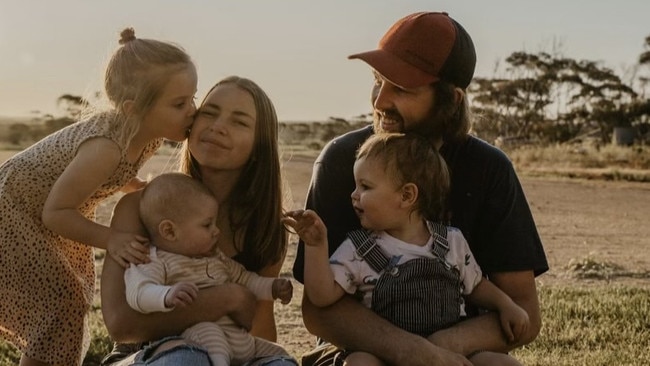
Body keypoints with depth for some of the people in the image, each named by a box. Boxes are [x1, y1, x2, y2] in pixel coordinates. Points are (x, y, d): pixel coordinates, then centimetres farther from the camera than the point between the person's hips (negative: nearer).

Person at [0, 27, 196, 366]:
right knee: (59, 301, -12)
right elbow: (55, 212, -30)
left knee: (74, 295, 17)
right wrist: (110, 239, -39)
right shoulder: (106, 146, -40)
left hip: (52, 210, 9)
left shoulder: (147, 135, -15)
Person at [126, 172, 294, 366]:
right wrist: (167, 295, -46)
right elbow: (138, 293, -25)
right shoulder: (155, 262, -7)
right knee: (207, 332, -40)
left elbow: (243, 279, 33)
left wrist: (272, 287, 17)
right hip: (198, 336, -9)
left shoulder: (216, 258, 20)